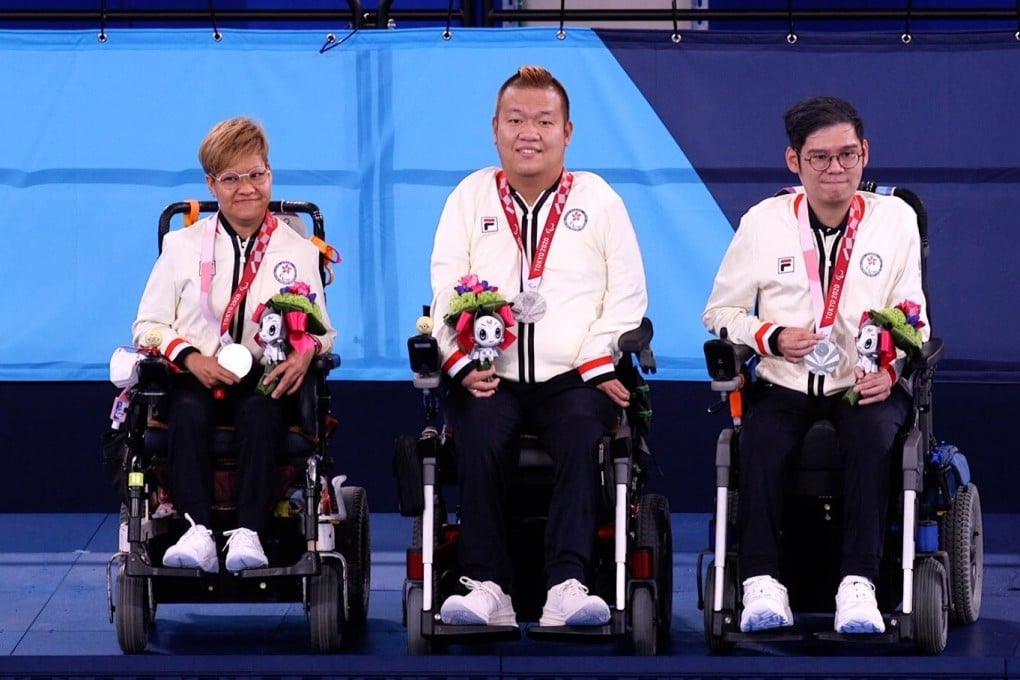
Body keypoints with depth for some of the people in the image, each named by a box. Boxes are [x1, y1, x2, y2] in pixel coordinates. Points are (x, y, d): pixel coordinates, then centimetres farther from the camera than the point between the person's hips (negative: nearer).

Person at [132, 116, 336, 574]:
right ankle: (197, 532, -46)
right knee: (188, 411, -35)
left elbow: (322, 329, 11)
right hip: (197, 377, 0)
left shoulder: (300, 251, 16)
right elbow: (148, 325, 10)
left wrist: (306, 351, -15)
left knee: (259, 411, -36)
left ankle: (248, 533, -45)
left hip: (265, 380, 0)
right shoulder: (182, 246, 15)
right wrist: (189, 356, -11)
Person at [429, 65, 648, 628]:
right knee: (479, 435, -31)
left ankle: (567, 585, -37)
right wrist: (465, 363, -10)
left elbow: (627, 294, 6)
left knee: (582, 432, -32)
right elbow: (446, 290, 7)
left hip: (573, 376, 0)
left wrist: (599, 365, -9)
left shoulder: (599, 200, 13)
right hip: (493, 376, 1)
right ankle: (487, 586, -29)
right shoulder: (470, 197, 15)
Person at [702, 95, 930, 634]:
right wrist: (773, 338, -10)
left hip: (866, 387, 0)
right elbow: (718, 313, 9)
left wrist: (892, 369, -14)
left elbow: (912, 319, 6)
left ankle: (858, 583, -34)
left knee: (875, 433, -33)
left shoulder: (895, 219, 5)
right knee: (762, 437, -32)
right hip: (784, 385, 0)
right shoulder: (763, 223, 4)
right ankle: (762, 582, -29)